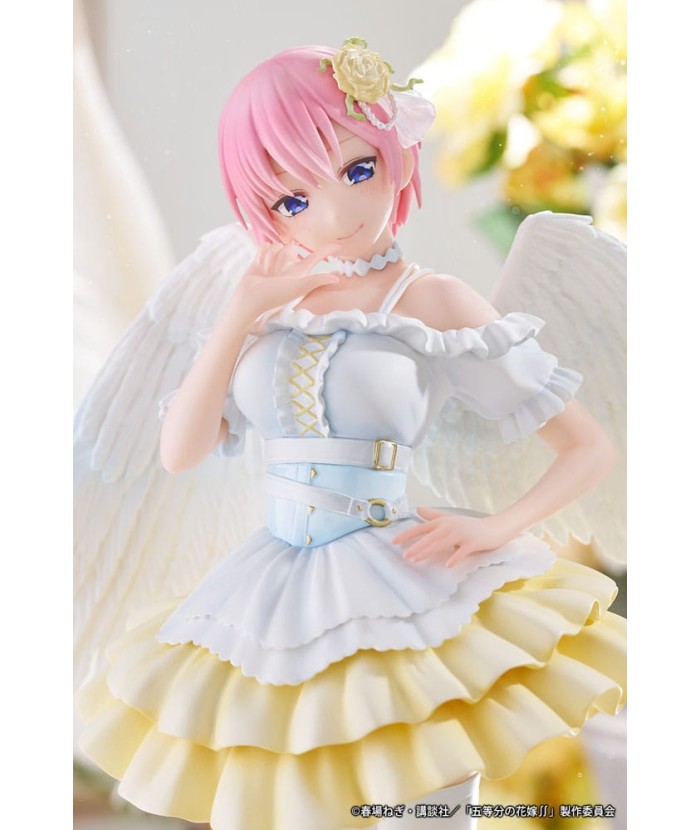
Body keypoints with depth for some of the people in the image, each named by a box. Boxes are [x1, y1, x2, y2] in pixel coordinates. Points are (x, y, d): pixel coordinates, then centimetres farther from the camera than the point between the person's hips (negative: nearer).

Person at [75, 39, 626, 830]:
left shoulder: (433, 302, -7)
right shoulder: (267, 306, 6)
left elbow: (591, 448, -4)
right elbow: (179, 453, -2)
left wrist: (495, 528, -19)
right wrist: (240, 311, -7)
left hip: (402, 592, -4)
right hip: (274, 602, 4)